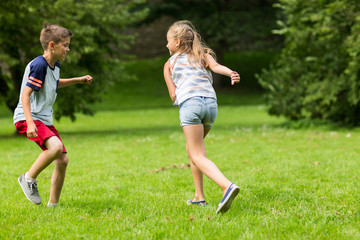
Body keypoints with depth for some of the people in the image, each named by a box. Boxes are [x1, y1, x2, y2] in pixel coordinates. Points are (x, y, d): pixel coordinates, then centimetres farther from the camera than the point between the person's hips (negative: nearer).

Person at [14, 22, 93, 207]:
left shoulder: (55, 65, 10)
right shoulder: (38, 65, -18)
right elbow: (25, 94, -23)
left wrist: (78, 80, 30)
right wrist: (30, 122, -33)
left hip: (45, 119, 9)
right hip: (28, 118, -9)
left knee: (63, 160, 2)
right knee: (55, 146, -31)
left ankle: (53, 204, 13)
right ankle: (29, 178, -11)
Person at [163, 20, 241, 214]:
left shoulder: (170, 64, 20)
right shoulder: (203, 55, 25)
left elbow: (173, 95, 9)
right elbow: (215, 66, 0)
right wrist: (231, 73, -17)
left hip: (189, 103, -5)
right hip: (211, 102, 5)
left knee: (198, 156, -9)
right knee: (191, 148, 24)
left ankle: (227, 186, -35)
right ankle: (199, 197, 20)